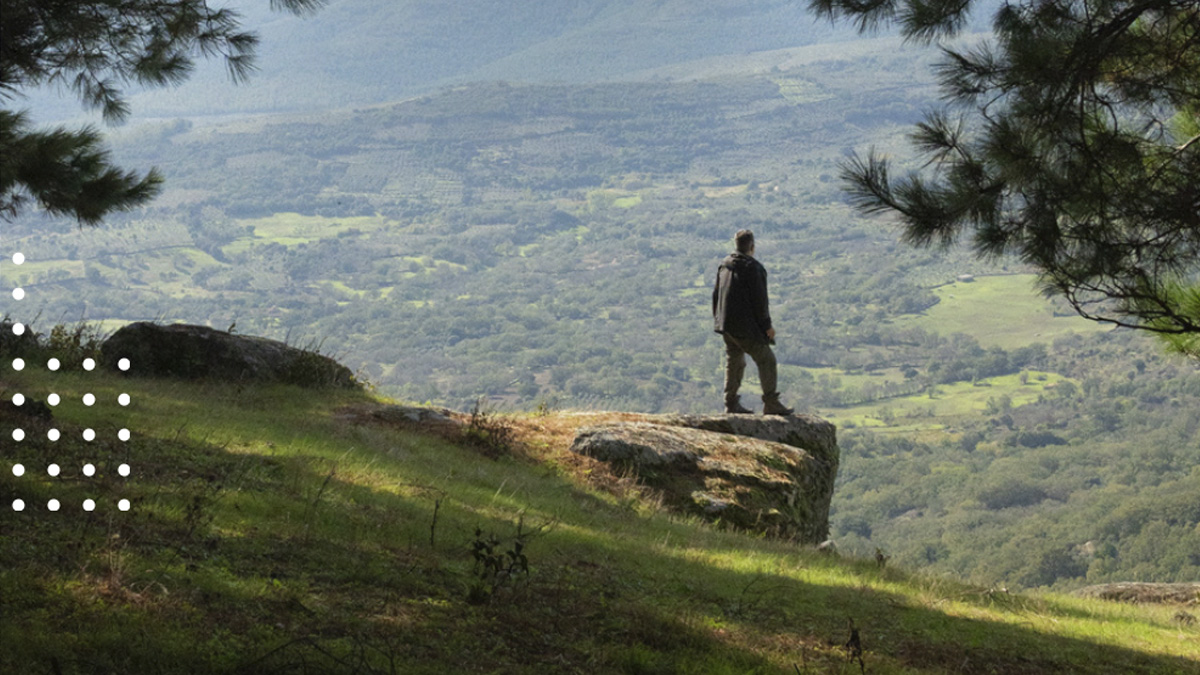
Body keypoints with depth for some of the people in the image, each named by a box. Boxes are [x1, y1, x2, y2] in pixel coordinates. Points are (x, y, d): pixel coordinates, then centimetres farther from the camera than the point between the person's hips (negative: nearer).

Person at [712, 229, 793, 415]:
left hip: (726, 324, 8)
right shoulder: (753, 267, -15)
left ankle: (731, 404, 17)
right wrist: (767, 325, -9)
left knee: (734, 362, 16)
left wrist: (718, 319, 23)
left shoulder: (724, 265, 10)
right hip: (745, 326, -8)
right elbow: (759, 300, -16)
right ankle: (771, 404, -2)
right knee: (766, 360, -1)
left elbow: (716, 294, 16)